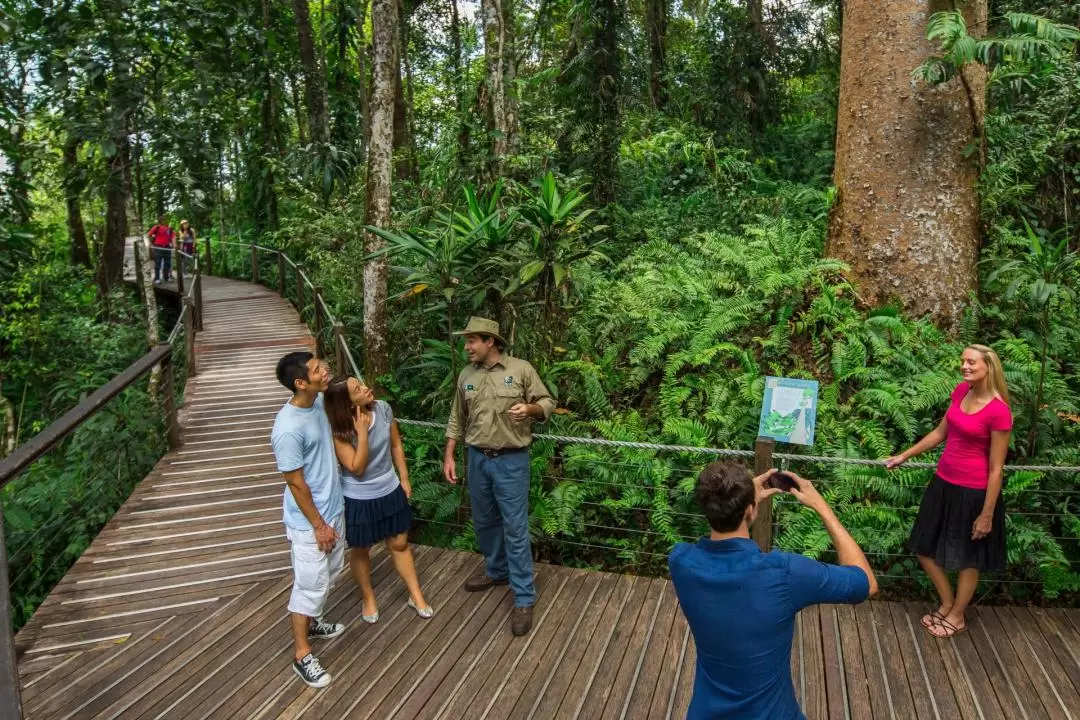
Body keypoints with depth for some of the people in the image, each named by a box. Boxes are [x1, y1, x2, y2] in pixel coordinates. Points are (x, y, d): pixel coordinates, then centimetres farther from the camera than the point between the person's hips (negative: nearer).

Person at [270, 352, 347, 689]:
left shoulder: (318, 402, -4)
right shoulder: (288, 429, -30)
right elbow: (296, 483, -22)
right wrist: (319, 525, -16)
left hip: (333, 508, 9)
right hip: (309, 521, -8)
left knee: (328, 574, 25)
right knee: (310, 585, 6)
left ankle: (311, 623, 47)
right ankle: (302, 654, 24)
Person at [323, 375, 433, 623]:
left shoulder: (383, 409, -13)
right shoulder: (339, 431, -24)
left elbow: (396, 445, 2)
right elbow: (357, 469, -25)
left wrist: (404, 479, 6)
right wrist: (363, 432, -32)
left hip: (390, 491, 3)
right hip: (358, 498, -3)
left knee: (400, 544, 16)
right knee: (360, 550, 17)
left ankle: (416, 596, 32)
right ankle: (368, 598, 40)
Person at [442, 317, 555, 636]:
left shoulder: (521, 370, -8)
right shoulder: (466, 376, 4)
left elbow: (548, 403, -3)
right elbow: (457, 420, 11)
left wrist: (529, 409, -24)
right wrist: (449, 456, 8)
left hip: (511, 460, -5)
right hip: (477, 459, 5)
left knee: (515, 529, -3)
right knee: (484, 523, 18)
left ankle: (524, 599, 5)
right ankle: (497, 571, 41)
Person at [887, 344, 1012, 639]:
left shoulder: (998, 411, -22)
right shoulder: (961, 391, -1)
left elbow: (996, 469, -17)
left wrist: (987, 513, -13)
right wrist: (904, 456, 16)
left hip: (973, 492, -8)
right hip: (943, 483, 8)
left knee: (967, 557, 14)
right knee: (924, 548, 17)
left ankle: (957, 616, 34)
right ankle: (947, 604, 38)